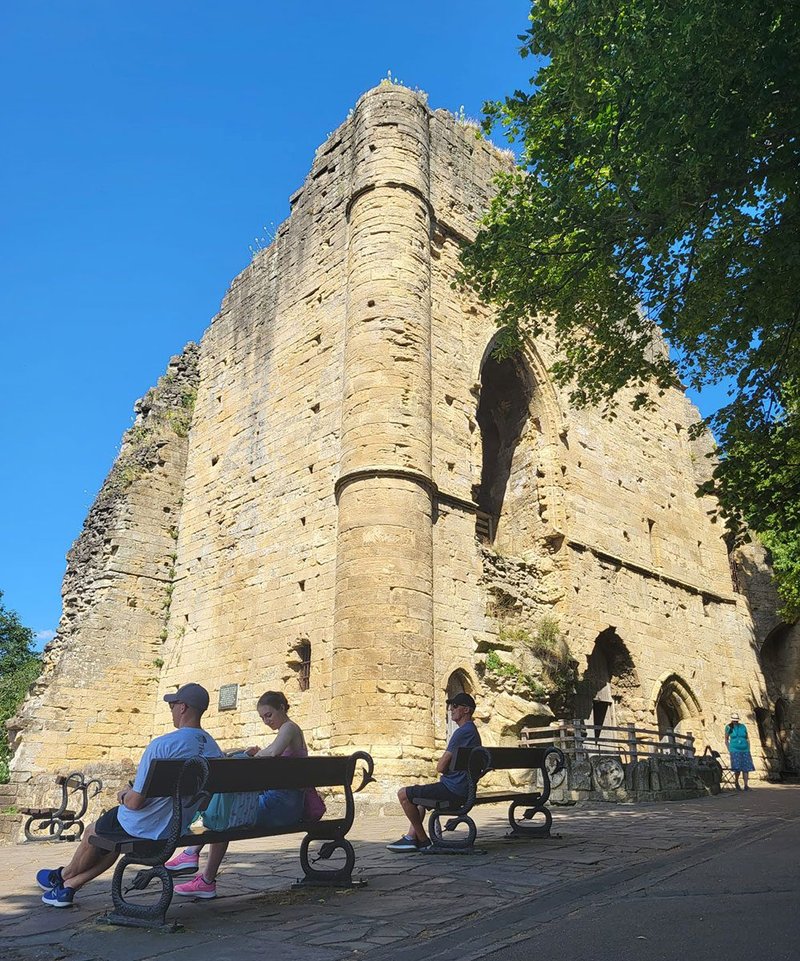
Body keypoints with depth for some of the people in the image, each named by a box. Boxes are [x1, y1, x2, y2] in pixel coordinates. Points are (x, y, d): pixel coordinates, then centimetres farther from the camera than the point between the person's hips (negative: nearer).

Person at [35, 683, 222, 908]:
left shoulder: (162, 745, -27)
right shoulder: (214, 749, -7)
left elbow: (136, 802, -24)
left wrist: (124, 796, 1)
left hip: (146, 827, -6)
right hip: (179, 828, 6)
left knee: (91, 832, 24)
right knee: (113, 841, 30)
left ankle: (64, 876, 49)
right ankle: (68, 887, 40)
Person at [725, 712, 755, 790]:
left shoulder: (743, 726, 6)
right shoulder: (729, 727, 0)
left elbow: (747, 739, 14)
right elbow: (726, 740, 7)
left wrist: (748, 749, 6)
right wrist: (730, 750, 1)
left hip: (745, 749, 3)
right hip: (735, 750, -3)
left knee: (746, 767, -5)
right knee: (737, 768, -12)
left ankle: (746, 785, -2)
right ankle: (736, 781, 13)